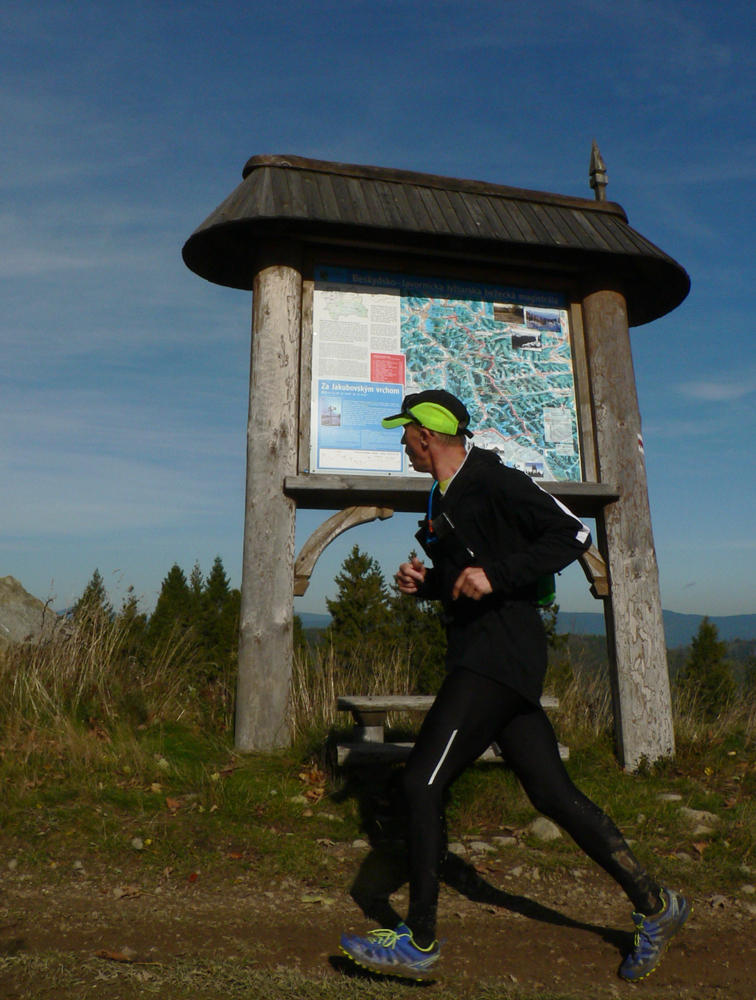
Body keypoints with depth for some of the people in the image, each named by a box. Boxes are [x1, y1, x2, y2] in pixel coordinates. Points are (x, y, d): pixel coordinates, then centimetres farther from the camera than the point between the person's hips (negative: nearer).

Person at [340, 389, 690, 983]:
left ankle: (418, 943, 8)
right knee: (552, 794, 13)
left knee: (423, 781, -7)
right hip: (482, 652, 10)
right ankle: (653, 904, 28)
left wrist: (495, 574, -22)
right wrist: (425, 582, 6)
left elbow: (573, 535, -15)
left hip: (501, 650, -10)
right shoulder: (446, 496, 18)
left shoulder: (492, 481, -10)